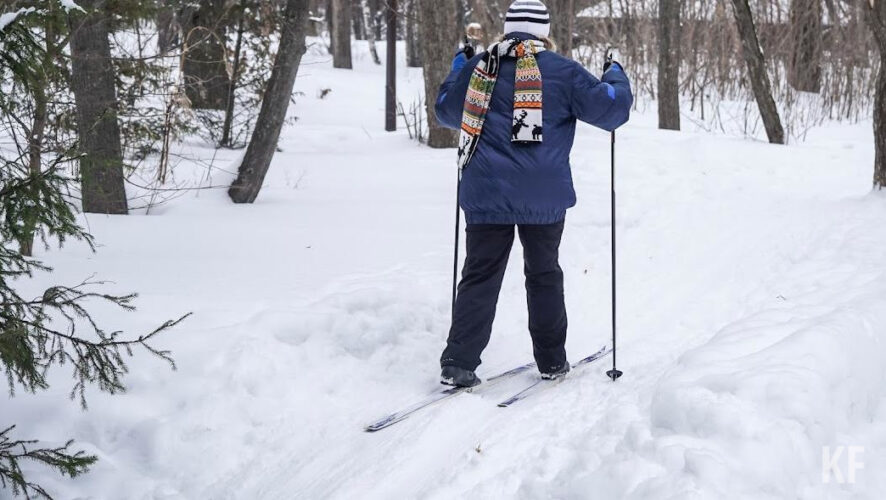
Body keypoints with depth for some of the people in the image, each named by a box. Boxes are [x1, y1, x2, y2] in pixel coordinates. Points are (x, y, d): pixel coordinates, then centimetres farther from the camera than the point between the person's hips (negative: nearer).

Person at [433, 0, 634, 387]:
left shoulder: (479, 67, 7)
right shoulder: (561, 71, -1)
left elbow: (445, 111, 21)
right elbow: (610, 109, 0)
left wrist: (459, 68, 35)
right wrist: (615, 78, 20)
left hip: (485, 193, 1)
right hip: (543, 195, -1)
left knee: (480, 276, 5)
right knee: (544, 274, 14)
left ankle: (458, 363, -4)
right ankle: (551, 361, 20)